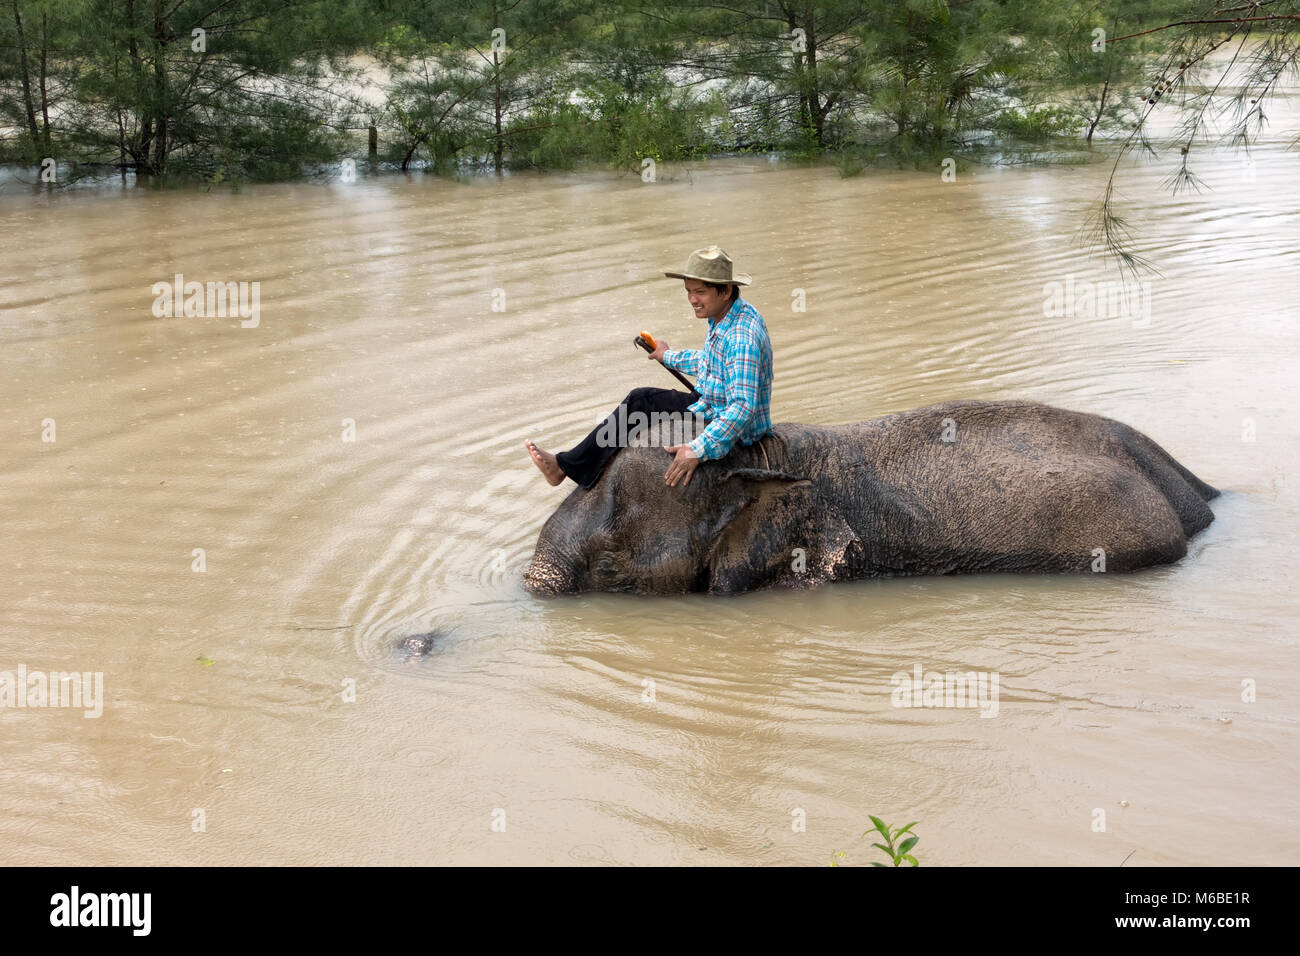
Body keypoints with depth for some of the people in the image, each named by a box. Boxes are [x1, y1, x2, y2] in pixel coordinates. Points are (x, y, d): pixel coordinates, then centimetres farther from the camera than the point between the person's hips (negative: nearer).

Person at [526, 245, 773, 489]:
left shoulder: (742, 338, -30)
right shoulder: (721, 317, 3)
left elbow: (743, 407, -36)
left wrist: (698, 450, -41)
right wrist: (669, 357, 38)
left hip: (727, 427, -10)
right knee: (641, 399, 13)